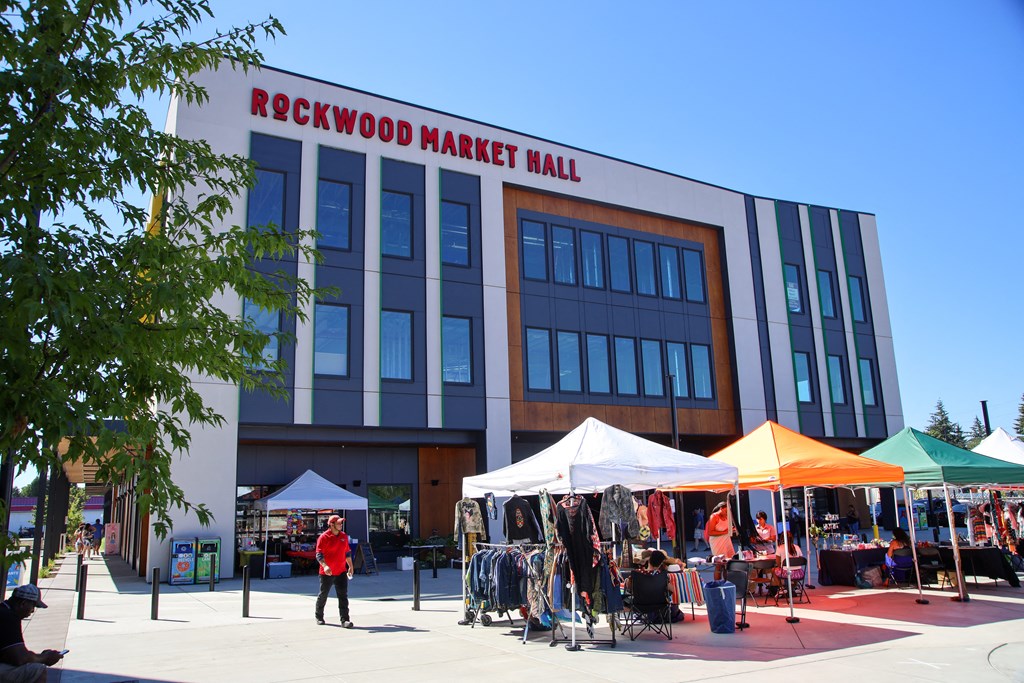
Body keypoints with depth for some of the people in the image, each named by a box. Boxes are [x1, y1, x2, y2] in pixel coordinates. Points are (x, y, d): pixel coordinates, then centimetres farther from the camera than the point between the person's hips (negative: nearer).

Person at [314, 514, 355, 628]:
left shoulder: (344, 536, 8)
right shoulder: (324, 537, -10)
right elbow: (319, 554, -16)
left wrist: (350, 566, 20)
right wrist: (325, 566, -30)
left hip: (341, 571, 4)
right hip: (326, 573, -4)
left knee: (343, 596, -4)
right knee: (323, 595, 11)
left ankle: (345, 620, -5)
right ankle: (319, 617, 32)